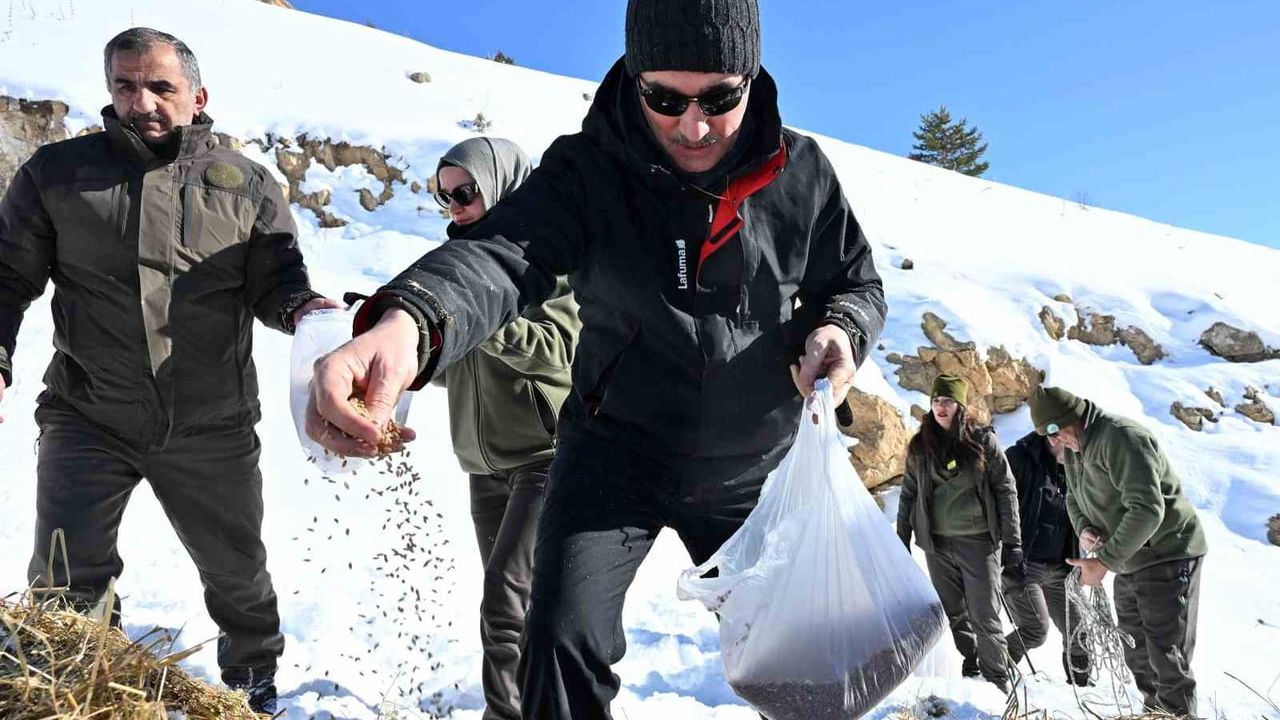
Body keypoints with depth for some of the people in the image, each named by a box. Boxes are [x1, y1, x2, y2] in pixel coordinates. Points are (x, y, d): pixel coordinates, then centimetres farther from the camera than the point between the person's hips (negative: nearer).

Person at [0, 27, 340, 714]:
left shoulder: (247, 185, 3)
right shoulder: (57, 172, 3)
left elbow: (275, 282, 2)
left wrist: (304, 307, -21)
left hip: (213, 427, 1)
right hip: (88, 419, 0)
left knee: (238, 574, 16)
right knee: (64, 586, 1)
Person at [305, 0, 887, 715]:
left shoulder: (801, 173, -10)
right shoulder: (585, 169, -16)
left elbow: (858, 284, 4)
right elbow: (502, 255, -34)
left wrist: (839, 331, -21)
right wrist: (405, 324, -56)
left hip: (752, 468, 2)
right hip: (618, 448, -1)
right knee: (564, 642, -16)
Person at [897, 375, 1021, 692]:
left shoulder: (983, 440, -4)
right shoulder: (920, 446, 5)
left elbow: (1006, 490, -3)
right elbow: (908, 494, 11)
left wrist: (1012, 541, -5)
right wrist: (901, 542, 9)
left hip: (979, 542, -3)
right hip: (937, 545, 3)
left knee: (985, 618, 0)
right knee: (953, 617, 11)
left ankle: (998, 685, 13)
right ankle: (967, 674, 24)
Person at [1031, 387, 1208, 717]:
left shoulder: (1121, 438, -25)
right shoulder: (1073, 447, 5)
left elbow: (1147, 510, -31)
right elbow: (1074, 497, 18)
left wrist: (1104, 561, -28)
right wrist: (1083, 528, -5)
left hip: (1167, 556, -9)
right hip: (1129, 561, 9)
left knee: (1166, 656, -6)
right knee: (1137, 653, 18)